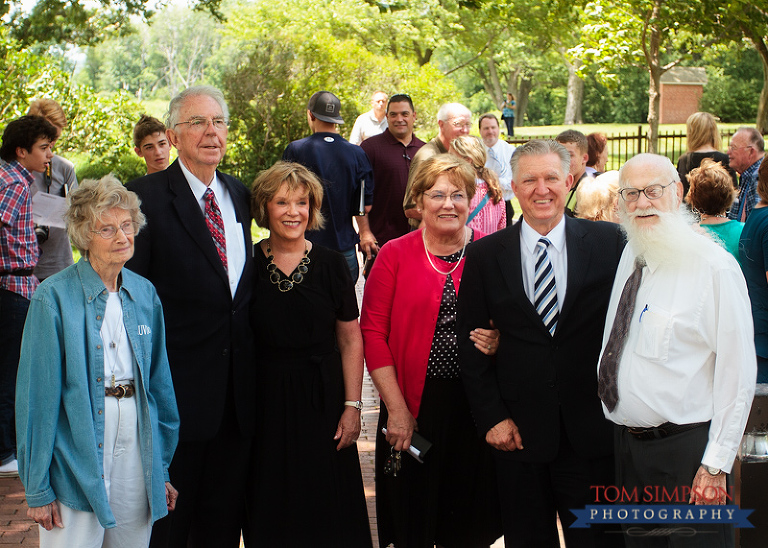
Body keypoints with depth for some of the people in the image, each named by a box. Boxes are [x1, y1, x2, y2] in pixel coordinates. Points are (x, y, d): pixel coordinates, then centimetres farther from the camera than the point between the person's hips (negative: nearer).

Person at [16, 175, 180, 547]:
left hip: (136, 454, 5)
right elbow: (38, 395, -9)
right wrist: (37, 488, -9)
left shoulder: (145, 294, 7)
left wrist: (163, 468, 11)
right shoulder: (54, 297, -9)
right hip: (76, 456, -5)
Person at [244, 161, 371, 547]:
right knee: (272, 513, 8)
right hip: (265, 402, 0)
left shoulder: (330, 264, 0)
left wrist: (352, 406, -5)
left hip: (322, 400, 0)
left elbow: (350, 339, 1)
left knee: (326, 509, 5)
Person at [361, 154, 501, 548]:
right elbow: (373, 332, -2)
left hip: (475, 406, 1)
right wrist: (396, 409, -7)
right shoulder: (394, 255, 1)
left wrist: (497, 343, -13)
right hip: (413, 407, -1)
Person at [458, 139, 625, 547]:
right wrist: (491, 417, -3)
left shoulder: (609, 243, 0)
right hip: (518, 432, 1)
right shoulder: (484, 256, 2)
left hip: (593, 432, -1)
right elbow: (470, 346, 3)